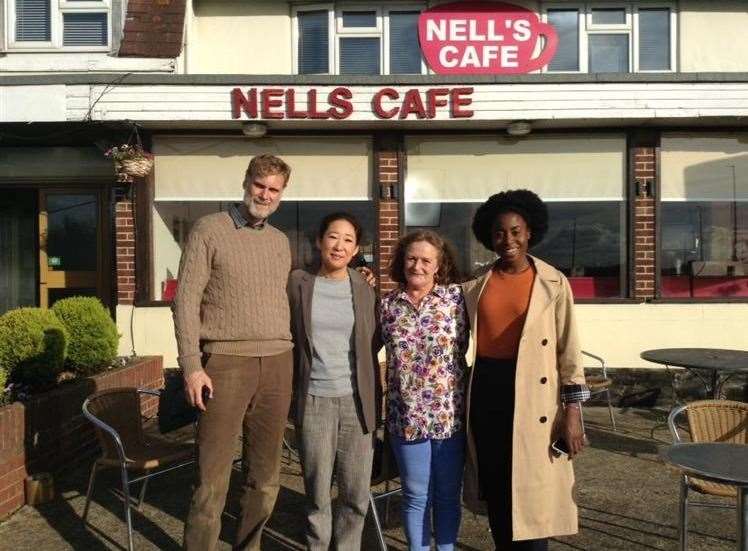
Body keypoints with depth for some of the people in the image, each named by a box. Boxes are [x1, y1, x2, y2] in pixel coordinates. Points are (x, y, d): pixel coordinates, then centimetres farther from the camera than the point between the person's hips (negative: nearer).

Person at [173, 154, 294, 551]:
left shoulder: (280, 241, 16)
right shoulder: (209, 229, 0)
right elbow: (186, 300, -5)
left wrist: (291, 356, 11)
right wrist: (191, 367, -12)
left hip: (277, 363, 5)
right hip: (227, 361, -5)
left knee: (265, 475, 12)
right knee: (213, 477, -2)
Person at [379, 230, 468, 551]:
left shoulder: (455, 297, -3)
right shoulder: (387, 304, 2)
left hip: (450, 413, 0)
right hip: (407, 415, 1)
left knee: (448, 494, 14)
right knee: (416, 495, 12)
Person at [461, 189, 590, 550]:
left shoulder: (553, 283, -2)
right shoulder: (476, 284, 6)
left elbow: (568, 350, -3)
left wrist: (572, 410, -7)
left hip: (530, 394, -3)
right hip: (485, 390, 3)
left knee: (532, 491, 1)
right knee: (494, 487, 13)